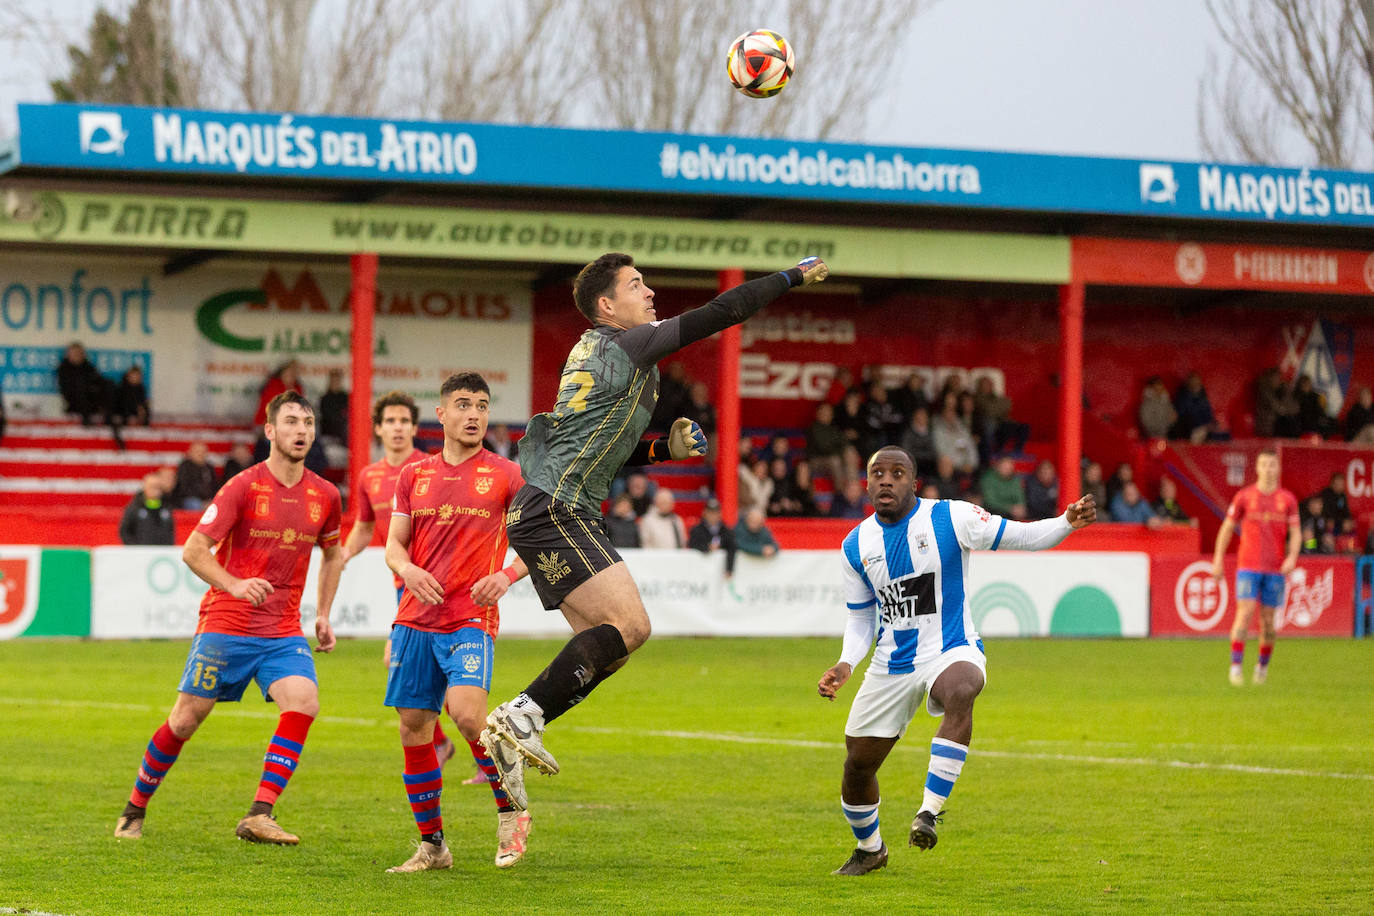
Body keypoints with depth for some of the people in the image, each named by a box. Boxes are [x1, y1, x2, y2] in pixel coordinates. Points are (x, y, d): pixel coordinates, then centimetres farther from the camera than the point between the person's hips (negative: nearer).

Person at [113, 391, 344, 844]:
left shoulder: (324, 496, 4)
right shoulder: (243, 487, -9)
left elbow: (333, 554, 24)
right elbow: (193, 550, -11)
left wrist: (323, 614, 15)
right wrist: (234, 585, -26)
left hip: (284, 630, 3)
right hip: (226, 623, -3)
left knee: (304, 702, -22)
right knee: (186, 719, 1)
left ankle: (259, 816, -22)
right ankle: (134, 810, 22)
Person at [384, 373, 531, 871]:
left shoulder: (505, 475, 3)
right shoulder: (414, 475, 12)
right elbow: (394, 544, 12)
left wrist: (506, 576, -13)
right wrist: (408, 569, -11)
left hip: (471, 619, -4)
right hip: (415, 619, 4)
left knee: (466, 712, -24)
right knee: (414, 728, 3)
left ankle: (511, 808, -1)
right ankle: (431, 845, 14)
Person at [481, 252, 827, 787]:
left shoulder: (593, 351, 21)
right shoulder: (628, 344, -7)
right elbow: (722, 313, -7)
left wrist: (666, 450, 16)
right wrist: (795, 277, 3)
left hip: (547, 514, 10)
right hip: (555, 511, -10)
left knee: (606, 642, 8)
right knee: (629, 626, -17)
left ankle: (515, 729, 5)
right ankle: (522, 714, -18)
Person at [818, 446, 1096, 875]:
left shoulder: (950, 518, -10)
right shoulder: (856, 545, 3)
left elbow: (1021, 536, -8)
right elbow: (861, 619, 12)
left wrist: (1068, 522, -27)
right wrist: (846, 665, -5)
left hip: (951, 650, -4)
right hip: (891, 665, 4)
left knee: (960, 693, -41)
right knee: (857, 767, 8)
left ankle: (929, 811, -38)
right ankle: (870, 849, 38)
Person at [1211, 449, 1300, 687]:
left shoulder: (1288, 499, 5)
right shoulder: (1245, 496, 2)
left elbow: (1296, 533, 6)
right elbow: (1227, 528, 8)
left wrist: (1292, 557, -11)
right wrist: (1218, 560, 4)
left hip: (1275, 569, 2)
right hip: (1248, 566, -2)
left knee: (1267, 620, 4)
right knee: (1245, 613, -14)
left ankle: (1263, 665, 22)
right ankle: (1236, 665, -13)